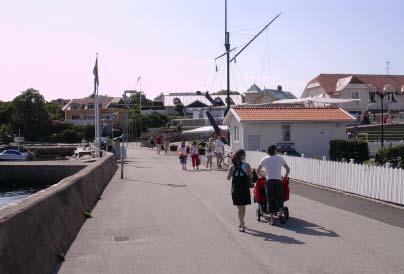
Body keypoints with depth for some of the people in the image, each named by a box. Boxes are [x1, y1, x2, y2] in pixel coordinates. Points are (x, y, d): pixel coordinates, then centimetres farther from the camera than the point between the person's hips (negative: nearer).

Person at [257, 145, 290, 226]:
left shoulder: (264, 159, 7)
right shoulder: (280, 158, 8)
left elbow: (258, 171, 10)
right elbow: (288, 169, 13)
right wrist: (285, 176, 27)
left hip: (269, 181, 0)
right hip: (278, 181, 0)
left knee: (270, 200, 4)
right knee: (279, 199, 12)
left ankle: (272, 218, 3)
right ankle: (281, 214, -6)